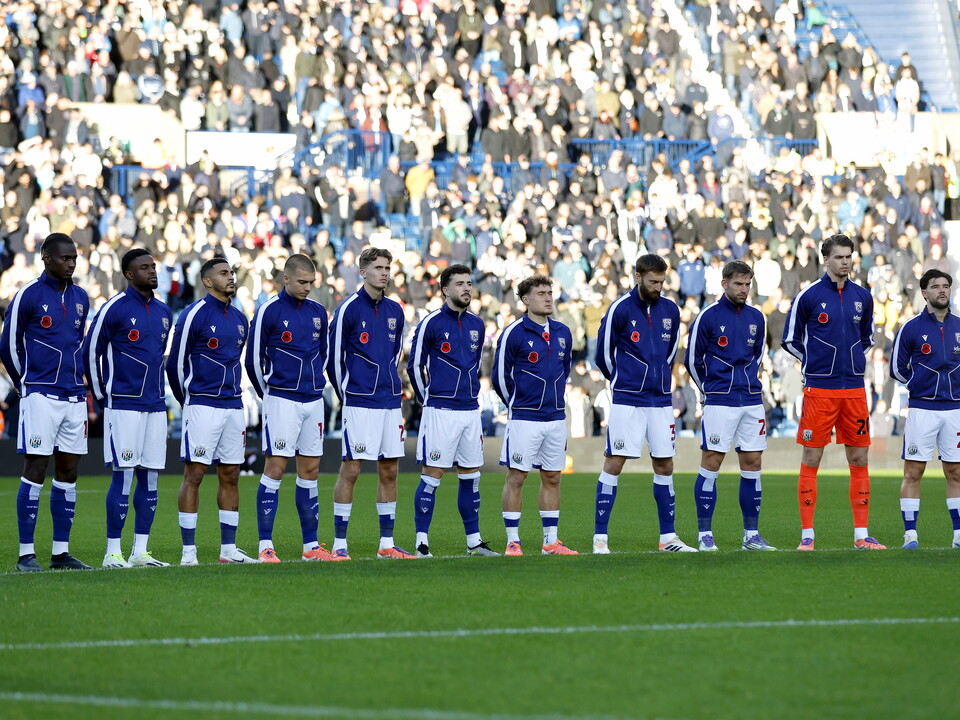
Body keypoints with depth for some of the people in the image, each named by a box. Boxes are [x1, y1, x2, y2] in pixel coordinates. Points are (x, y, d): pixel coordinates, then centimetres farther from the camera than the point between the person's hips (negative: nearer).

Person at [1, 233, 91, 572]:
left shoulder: (80, 298, 12)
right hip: (41, 397, -6)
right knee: (35, 470, -7)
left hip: (74, 397, 6)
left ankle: (61, 552, 12)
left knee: (68, 472, 7)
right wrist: (29, 385, 7)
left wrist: (75, 380, 16)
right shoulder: (29, 295, -6)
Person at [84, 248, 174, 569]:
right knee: (123, 476, -8)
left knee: (150, 478, 5)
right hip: (124, 406, -7)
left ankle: (140, 551, 10)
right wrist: (102, 396, 2)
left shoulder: (163, 312, 13)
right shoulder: (115, 308, -8)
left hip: (155, 406, 7)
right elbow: (90, 352, -3)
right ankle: (113, 552, -4)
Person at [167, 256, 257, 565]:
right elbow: (175, 364, -2)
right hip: (202, 408, -7)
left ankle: (228, 548, 14)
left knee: (230, 476, 8)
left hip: (233, 407, 7)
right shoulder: (194, 315, -7)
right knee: (194, 474, -6)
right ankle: (188, 551, -5)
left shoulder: (239, 319, 14)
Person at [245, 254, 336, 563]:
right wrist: (270, 396, 6)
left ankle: (311, 546, 12)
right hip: (282, 401, -6)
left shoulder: (318, 312, 10)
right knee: (275, 467, -9)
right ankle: (265, 546, -8)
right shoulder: (269, 311, -7)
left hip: (313, 401, 6)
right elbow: (254, 360, -2)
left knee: (310, 470, 8)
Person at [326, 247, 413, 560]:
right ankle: (339, 544, -3)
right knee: (350, 469, -7)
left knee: (389, 471, 7)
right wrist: (346, 396, 2)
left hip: (390, 402, 6)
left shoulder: (395, 311, 12)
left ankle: (387, 543, 13)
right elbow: (334, 356, -3)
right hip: (360, 403, -6)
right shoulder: (349, 309, -6)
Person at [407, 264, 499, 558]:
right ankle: (422, 542, -3)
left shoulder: (476, 325, 12)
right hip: (441, 412, -6)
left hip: (470, 410, 6)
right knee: (432, 476, -6)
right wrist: (428, 399, 5)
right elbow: (414, 366, -2)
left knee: (471, 476, 9)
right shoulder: (431, 323, -7)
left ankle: (474, 540, 14)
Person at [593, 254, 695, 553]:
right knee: (614, 463, -7)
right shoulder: (620, 309, -7)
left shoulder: (670, 310, 7)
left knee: (665, 465, 7)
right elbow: (604, 355, 1)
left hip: (661, 400, 5)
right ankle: (600, 537, -4)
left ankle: (668, 537, 14)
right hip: (627, 402, -5)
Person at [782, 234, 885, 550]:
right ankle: (807, 534, 2)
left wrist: (854, 360, 9)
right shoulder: (808, 296, -3)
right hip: (819, 390, -4)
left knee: (859, 460, 4)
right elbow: (790, 340, 5)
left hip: (854, 390, 4)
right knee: (811, 460, -2)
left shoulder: (862, 297, 9)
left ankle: (861, 535, 8)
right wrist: (815, 361, 2)